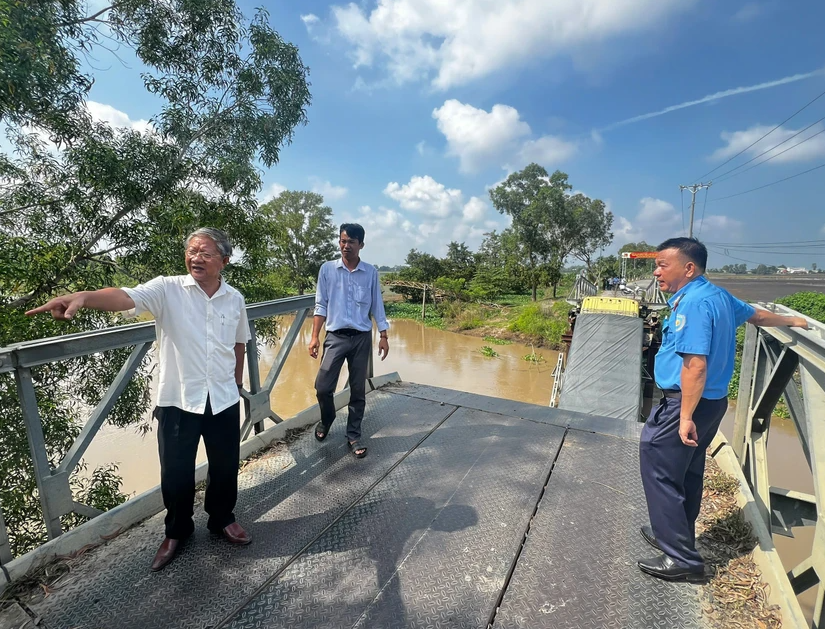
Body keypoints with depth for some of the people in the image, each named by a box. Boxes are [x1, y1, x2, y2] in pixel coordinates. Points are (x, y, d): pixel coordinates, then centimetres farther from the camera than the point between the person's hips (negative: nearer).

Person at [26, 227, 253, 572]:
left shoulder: (235, 299, 0)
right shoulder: (167, 289, -9)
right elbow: (126, 297, -28)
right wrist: (84, 296, -47)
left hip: (224, 400, 2)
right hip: (178, 400, -2)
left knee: (225, 467, 17)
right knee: (176, 473, 13)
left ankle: (222, 519, 43)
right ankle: (177, 530, 40)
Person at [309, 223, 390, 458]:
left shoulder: (370, 272, 2)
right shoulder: (327, 269, 1)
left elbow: (377, 306, 6)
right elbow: (321, 305, 2)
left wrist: (383, 336, 2)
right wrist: (314, 336, -5)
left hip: (362, 337, 1)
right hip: (336, 336, 0)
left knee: (358, 390, 7)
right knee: (323, 386, -3)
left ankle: (354, 435, 23)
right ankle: (326, 419, 30)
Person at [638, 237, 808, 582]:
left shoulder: (693, 302, -21)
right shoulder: (718, 295, 10)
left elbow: (696, 364, -26)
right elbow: (756, 314, 29)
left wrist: (686, 417, -26)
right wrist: (790, 321, 48)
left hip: (688, 402, -10)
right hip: (713, 401, 10)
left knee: (660, 473, -2)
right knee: (687, 473, 21)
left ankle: (681, 558, 9)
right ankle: (678, 534, 37)